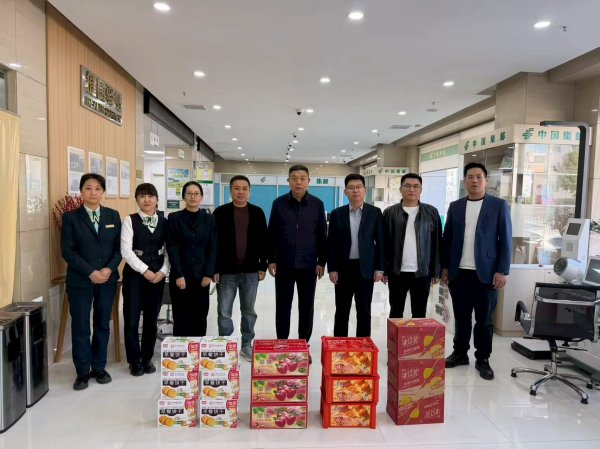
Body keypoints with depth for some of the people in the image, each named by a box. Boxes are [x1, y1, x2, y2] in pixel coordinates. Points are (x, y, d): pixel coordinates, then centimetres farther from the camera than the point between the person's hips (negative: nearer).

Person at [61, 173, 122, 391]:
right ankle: (83, 371, 17)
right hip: (80, 280, -2)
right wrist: (90, 272, -15)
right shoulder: (70, 217, 0)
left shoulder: (113, 216, 7)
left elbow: (119, 247, 4)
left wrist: (109, 269, -12)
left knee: (103, 324, 10)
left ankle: (99, 367, 23)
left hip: (107, 279, 2)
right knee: (80, 326, 3)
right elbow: (67, 250, -7)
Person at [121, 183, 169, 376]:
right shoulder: (129, 220, -3)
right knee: (132, 319, 3)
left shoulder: (164, 222, 4)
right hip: (134, 273, -2)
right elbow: (126, 251, -10)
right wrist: (145, 271, -15)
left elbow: (169, 250, 3)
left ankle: (147, 358, 25)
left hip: (157, 275, 2)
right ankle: (134, 361, 18)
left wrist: (163, 271, -10)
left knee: (152, 318, 9)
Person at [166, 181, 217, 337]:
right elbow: (172, 248, -4)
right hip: (180, 275, -1)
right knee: (181, 318, 2)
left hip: (201, 275, 2)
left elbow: (213, 248, 3)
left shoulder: (209, 219, 7)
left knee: (200, 317, 4)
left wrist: (209, 274, -6)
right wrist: (179, 275, -11)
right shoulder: (174, 218, 2)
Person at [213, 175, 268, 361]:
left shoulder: (257, 212, 4)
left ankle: (247, 345, 27)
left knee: (249, 311, 13)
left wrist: (262, 266, 1)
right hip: (226, 271, -1)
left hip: (251, 271, 2)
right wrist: (214, 269, -7)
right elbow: (214, 242, -3)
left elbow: (263, 241, 5)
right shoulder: (220, 212, -2)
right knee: (224, 312, 4)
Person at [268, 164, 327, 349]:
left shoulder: (317, 204, 1)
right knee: (283, 306, 8)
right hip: (284, 264, 0)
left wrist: (321, 261, 1)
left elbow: (322, 235, 3)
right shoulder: (279, 203, 0)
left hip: (308, 265, 0)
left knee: (307, 307, 8)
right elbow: (272, 234, 3)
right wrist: (271, 259, 0)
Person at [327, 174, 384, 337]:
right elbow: (331, 243, 2)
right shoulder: (337, 214, 2)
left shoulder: (375, 213, 1)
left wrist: (379, 268, -4)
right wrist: (332, 269, -5)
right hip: (343, 268, 0)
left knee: (364, 311, 8)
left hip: (366, 268, 0)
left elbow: (380, 242, 2)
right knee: (342, 311, 8)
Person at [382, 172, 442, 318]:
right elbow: (384, 243, 3)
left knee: (419, 314, 9)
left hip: (422, 272, 0)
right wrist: (384, 269, -2)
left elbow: (437, 243, 4)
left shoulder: (432, 212, 3)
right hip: (397, 272, 0)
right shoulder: (390, 213, 2)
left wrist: (436, 271, 1)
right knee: (396, 312, 11)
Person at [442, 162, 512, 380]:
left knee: (484, 319, 6)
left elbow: (505, 240, -3)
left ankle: (482, 359, 19)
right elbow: (447, 238, 10)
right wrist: (445, 266, 5)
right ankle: (460, 353, 25)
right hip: (459, 272, 3)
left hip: (486, 272, -2)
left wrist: (502, 270, -9)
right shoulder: (455, 206, 8)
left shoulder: (499, 205, 0)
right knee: (461, 317, 11)